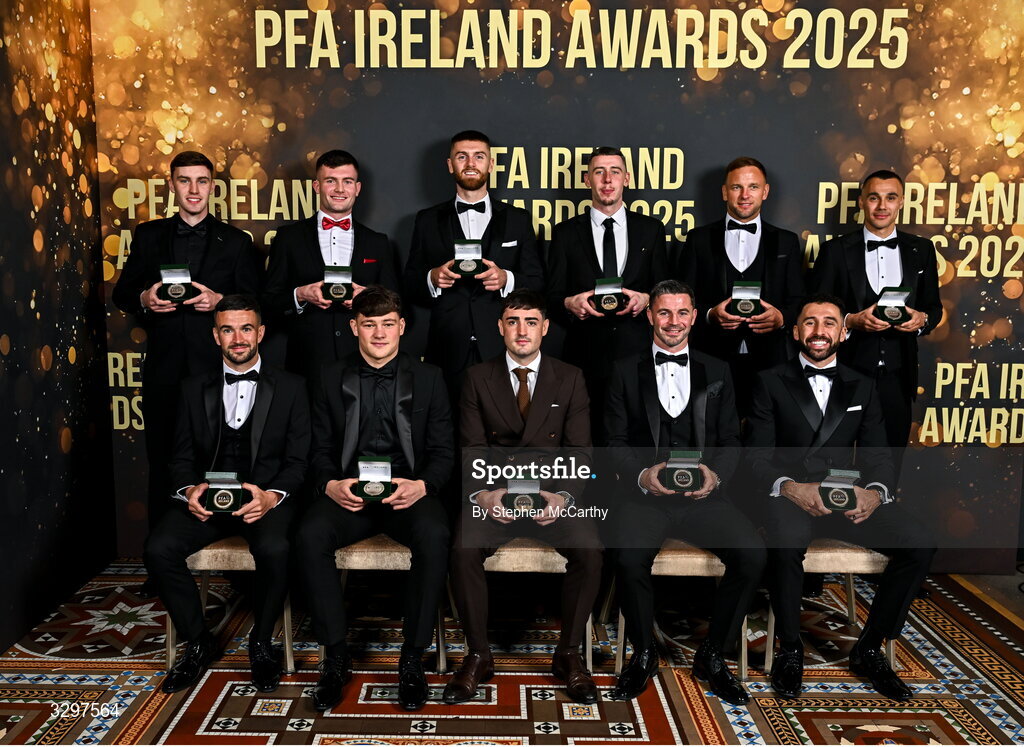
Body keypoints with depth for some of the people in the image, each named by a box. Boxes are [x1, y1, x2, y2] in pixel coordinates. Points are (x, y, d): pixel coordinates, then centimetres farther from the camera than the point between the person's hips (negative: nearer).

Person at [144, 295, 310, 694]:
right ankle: (198, 642, 0)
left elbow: (298, 461, 1)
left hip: (267, 496, -3)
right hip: (208, 496, 3)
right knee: (159, 547, -24)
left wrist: (272, 496, -18)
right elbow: (183, 456, 12)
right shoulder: (194, 389, 15)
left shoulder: (290, 388, 7)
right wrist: (189, 489, -11)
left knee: (273, 548, -34)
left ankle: (261, 642, -5)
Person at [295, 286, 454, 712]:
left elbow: (443, 451, 6)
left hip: (409, 491, -1)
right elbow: (321, 449, 10)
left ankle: (412, 658, -17)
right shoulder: (333, 379, 13)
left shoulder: (427, 378, 10)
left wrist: (422, 485, -16)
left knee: (434, 535, -34)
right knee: (310, 535, -30)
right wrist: (331, 485, -12)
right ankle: (336, 656, -13)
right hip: (348, 493, 1)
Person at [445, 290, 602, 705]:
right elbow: (471, 448, 0)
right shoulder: (478, 379, 7)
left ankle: (569, 655, -6)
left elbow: (579, 450, 1)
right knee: (464, 549, -29)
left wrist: (565, 496, -19)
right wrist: (482, 493, -20)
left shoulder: (570, 380, 8)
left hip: (552, 494, 0)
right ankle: (477, 656, -8)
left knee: (589, 549, -28)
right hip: (494, 494, 0)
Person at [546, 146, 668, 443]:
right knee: (588, 438, 1)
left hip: (638, 353, 1)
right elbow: (553, 296, 7)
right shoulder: (566, 232, 9)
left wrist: (645, 299, -10)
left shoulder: (651, 229, 11)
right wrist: (570, 303, -15)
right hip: (586, 355, 0)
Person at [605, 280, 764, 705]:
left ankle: (711, 655, -1)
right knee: (629, 556, -31)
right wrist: (642, 474, -15)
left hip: (703, 497, 2)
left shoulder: (717, 373, 16)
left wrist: (715, 475, -10)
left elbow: (731, 441, 11)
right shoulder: (626, 372, 12)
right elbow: (616, 441, 5)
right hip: (644, 496, -1)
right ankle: (643, 654, -2)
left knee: (752, 553, -25)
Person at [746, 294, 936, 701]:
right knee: (787, 541, -37)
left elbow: (878, 457, 9)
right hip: (790, 496, -3)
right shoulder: (771, 382, 7)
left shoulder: (862, 388, 17)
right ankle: (790, 650, -11)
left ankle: (869, 649, -1)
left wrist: (876, 492, -15)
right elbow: (758, 456, -2)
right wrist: (789, 487, -23)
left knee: (919, 544, -20)